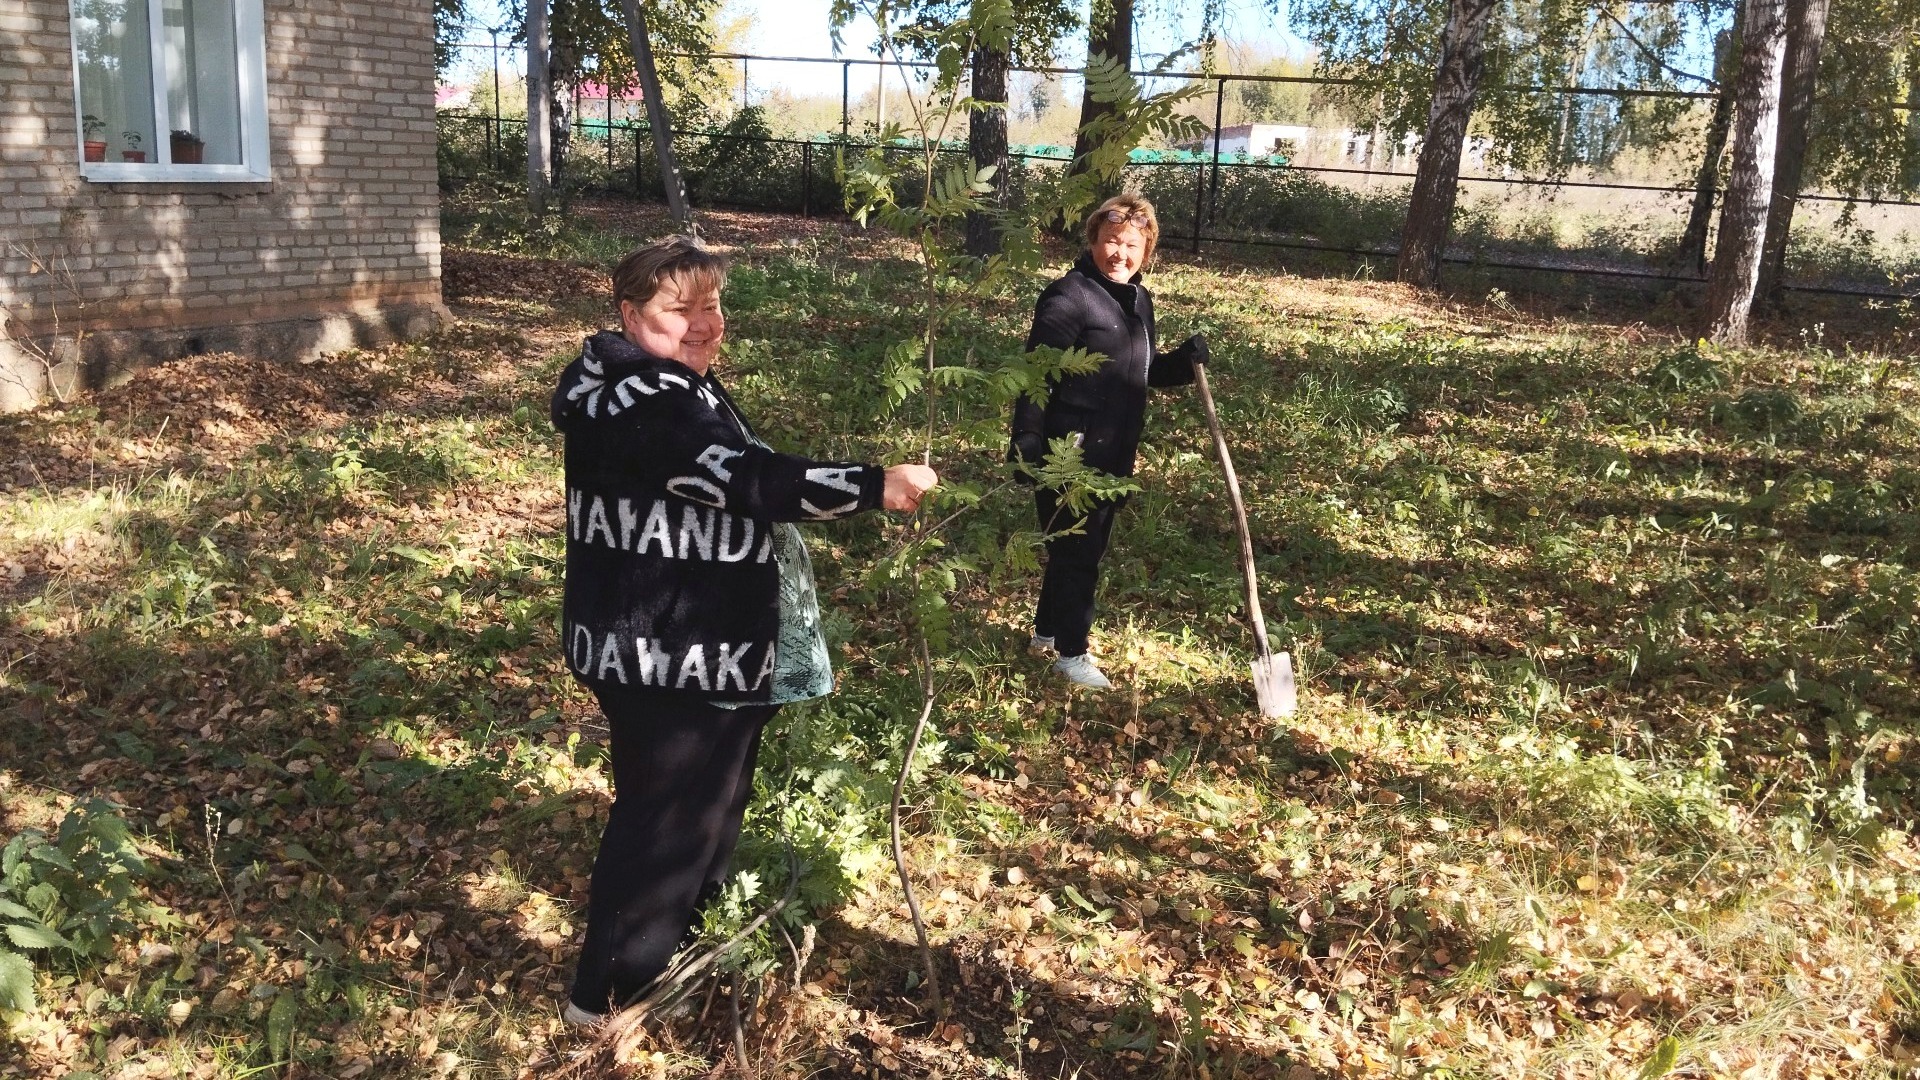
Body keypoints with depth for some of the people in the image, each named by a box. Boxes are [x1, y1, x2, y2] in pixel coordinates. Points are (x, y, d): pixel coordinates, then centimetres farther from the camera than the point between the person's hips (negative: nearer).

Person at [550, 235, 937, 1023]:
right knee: (664, 816, 0)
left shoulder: (681, 384, 12)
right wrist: (873, 487, -37)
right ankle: (612, 990, 16)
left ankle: (688, 936, 43)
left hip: (701, 648, 11)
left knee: (710, 802, 23)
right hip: (662, 657, -11)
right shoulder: (638, 402, -24)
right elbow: (744, 479, -35)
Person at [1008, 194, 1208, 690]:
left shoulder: (1138, 300, 11)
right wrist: (1026, 443, -26)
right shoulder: (1068, 297, -17)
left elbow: (1142, 372, 21)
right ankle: (1071, 652, 18)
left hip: (1114, 455, 9)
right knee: (1075, 551, 2)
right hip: (1070, 456, -9)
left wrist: (1183, 362, 2)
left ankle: (1047, 630, 37)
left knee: (1087, 548, 20)